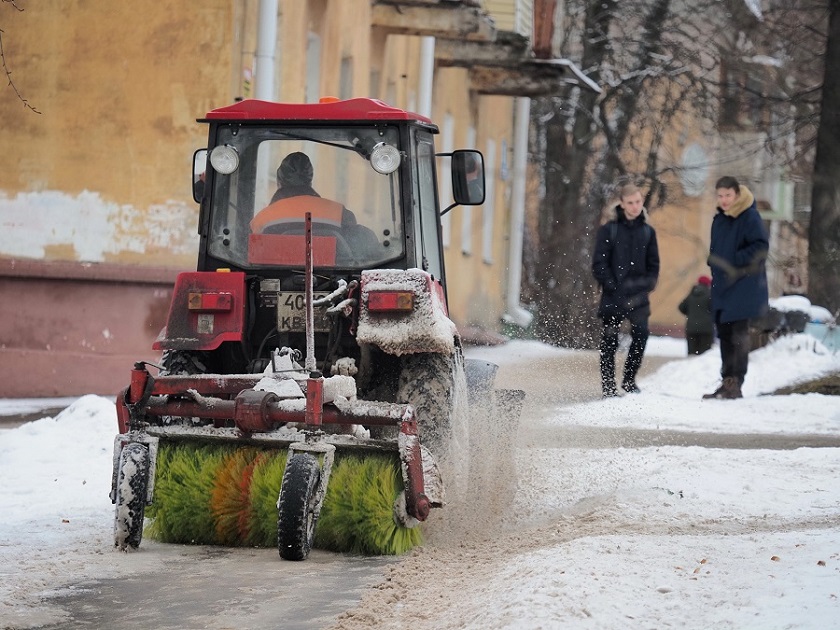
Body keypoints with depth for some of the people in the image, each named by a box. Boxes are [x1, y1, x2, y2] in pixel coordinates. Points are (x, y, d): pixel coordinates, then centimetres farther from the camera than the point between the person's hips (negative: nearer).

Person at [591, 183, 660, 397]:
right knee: (610, 340, 0)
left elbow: (653, 264, 14)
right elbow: (599, 263, -3)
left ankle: (629, 380, 6)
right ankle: (608, 386, 7)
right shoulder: (608, 230, 0)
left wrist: (647, 284, -2)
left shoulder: (648, 232, 10)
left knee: (641, 334, -10)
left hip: (638, 294, 2)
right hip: (613, 296, -2)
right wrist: (612, 286, -12)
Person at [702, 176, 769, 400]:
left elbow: (761, 247, -16)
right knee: (724, 335, 11)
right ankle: (727, 382, 17)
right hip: (722, 286, 8)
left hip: (743, 287, -8)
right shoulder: (719, 220, 14)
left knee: (738, 335, -10)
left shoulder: (750, 217, -10)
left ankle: (735, 384, -11)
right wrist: (714, 263, 9)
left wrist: (735, 261, -20)